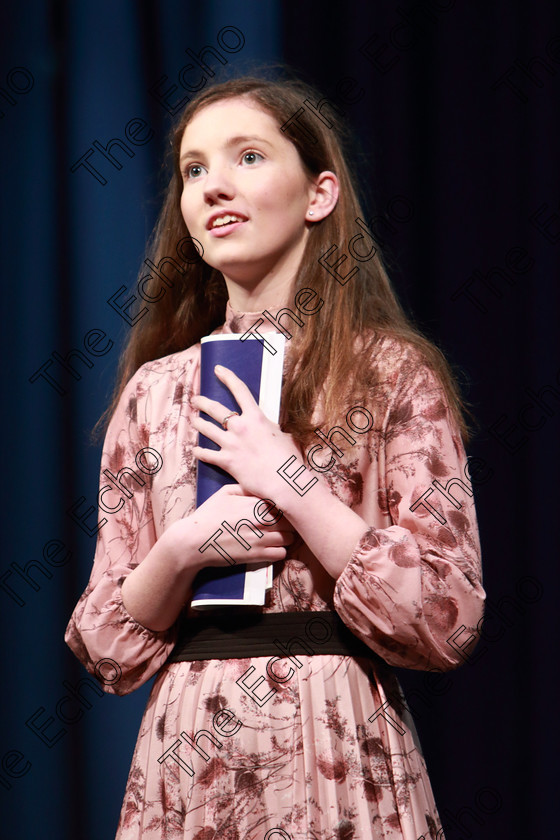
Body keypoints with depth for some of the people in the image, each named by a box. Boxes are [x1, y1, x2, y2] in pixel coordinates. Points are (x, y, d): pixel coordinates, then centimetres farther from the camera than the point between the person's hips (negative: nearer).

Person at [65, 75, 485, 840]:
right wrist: (182, 550, -12)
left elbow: (445, 623, -10)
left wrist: (289, 482, -14)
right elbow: (108, 647, 6)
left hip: (337, 771, -3)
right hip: (184, 770, 3)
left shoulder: (392, 373, -2)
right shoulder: (156, 390, 8)